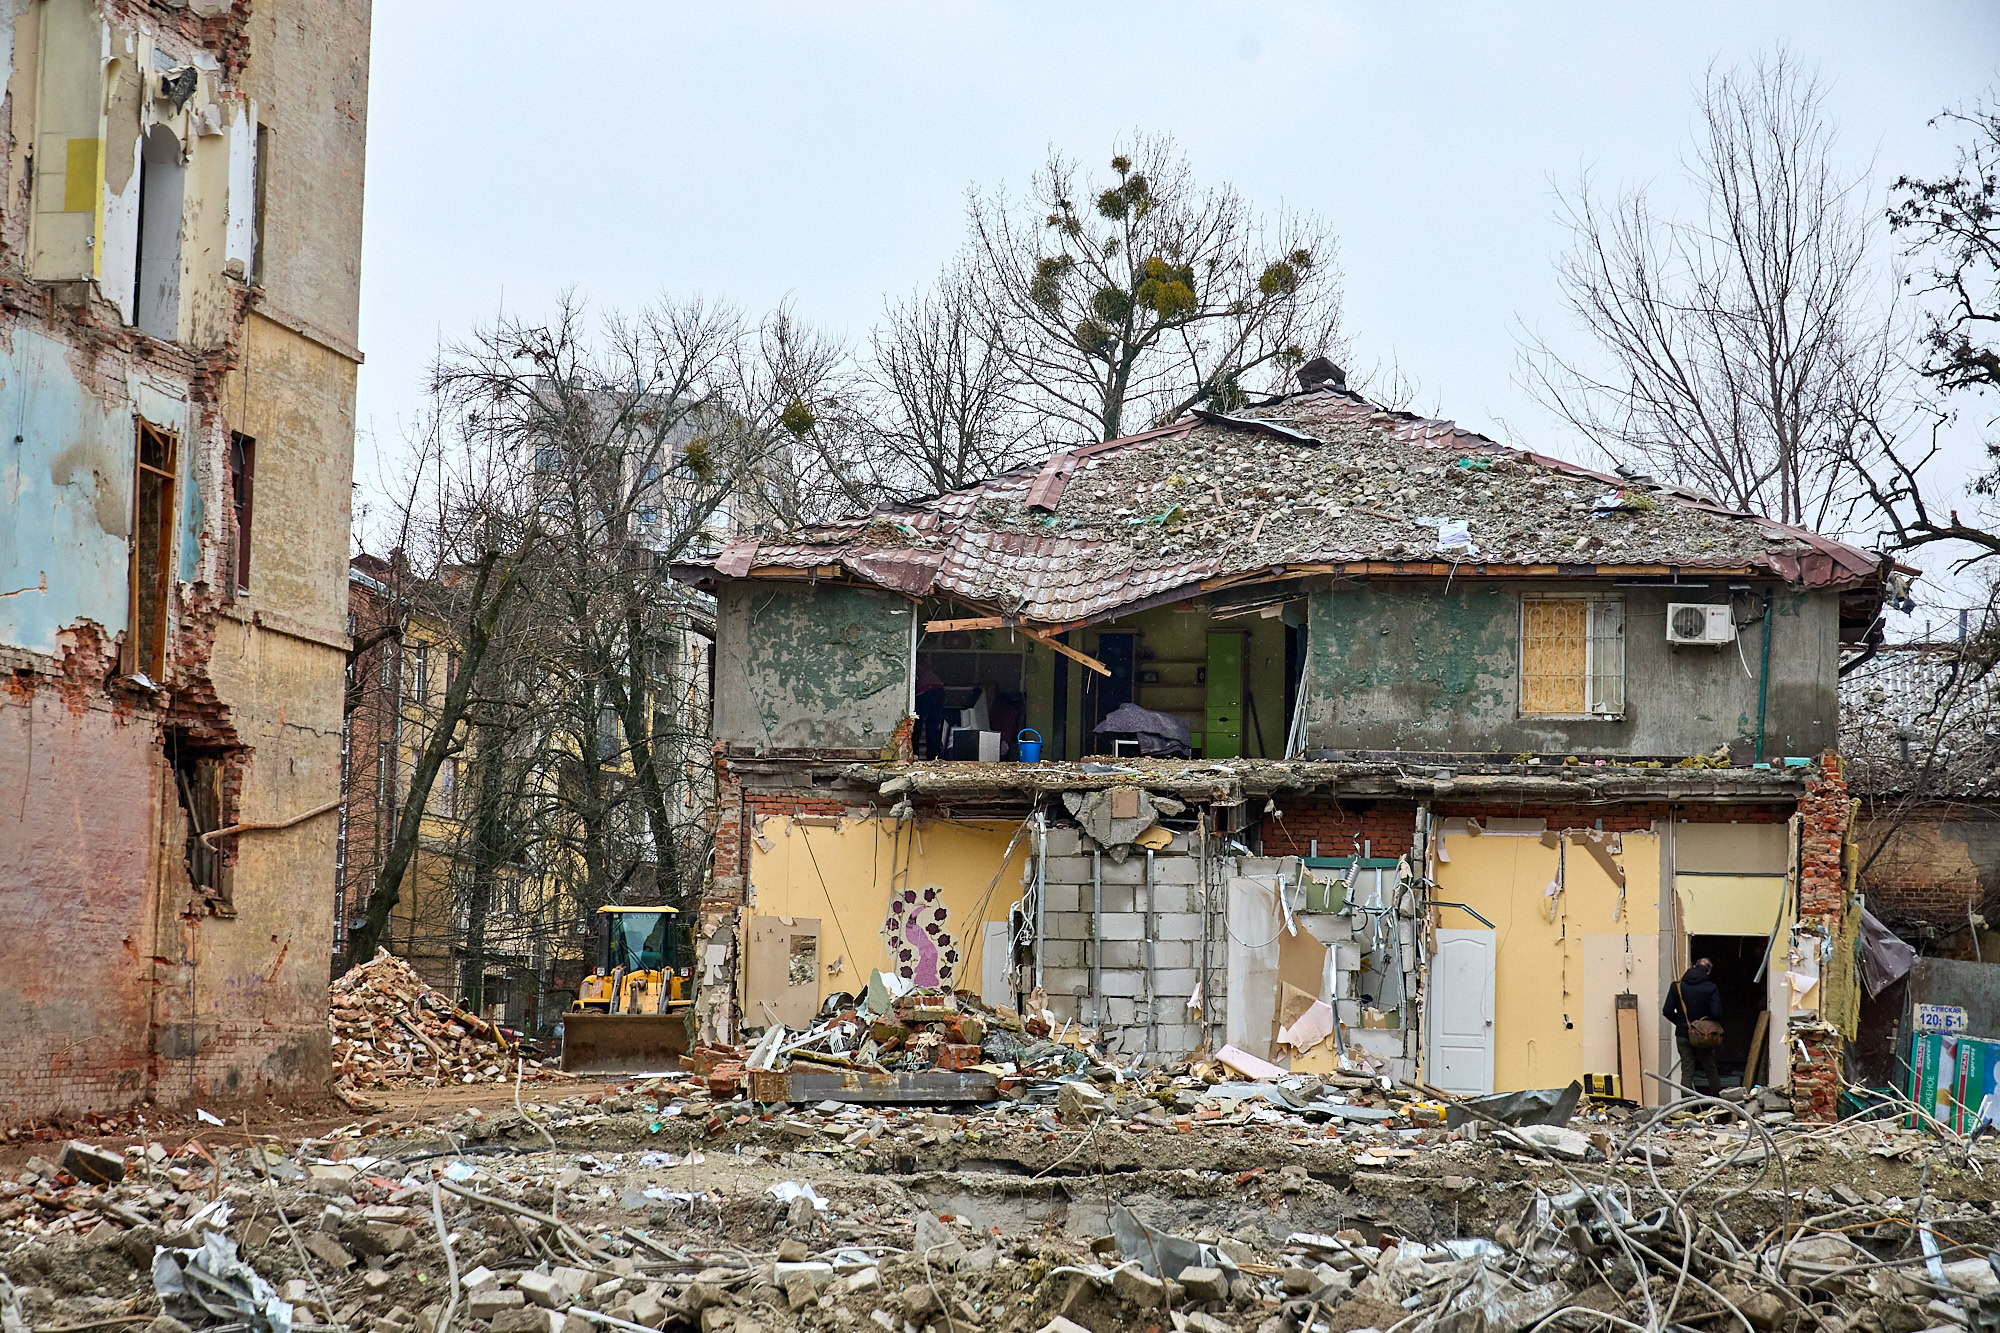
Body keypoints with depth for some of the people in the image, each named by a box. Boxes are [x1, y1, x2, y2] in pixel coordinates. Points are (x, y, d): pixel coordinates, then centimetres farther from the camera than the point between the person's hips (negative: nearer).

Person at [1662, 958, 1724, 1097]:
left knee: (1687, 1071, 5)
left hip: (1682, 1035, 1)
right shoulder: (1711, 988, -9)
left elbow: (1667, 1011, -4)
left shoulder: (1676, 986, -2)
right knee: (1711, 1069, 14)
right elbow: (1716, 1014, -16)